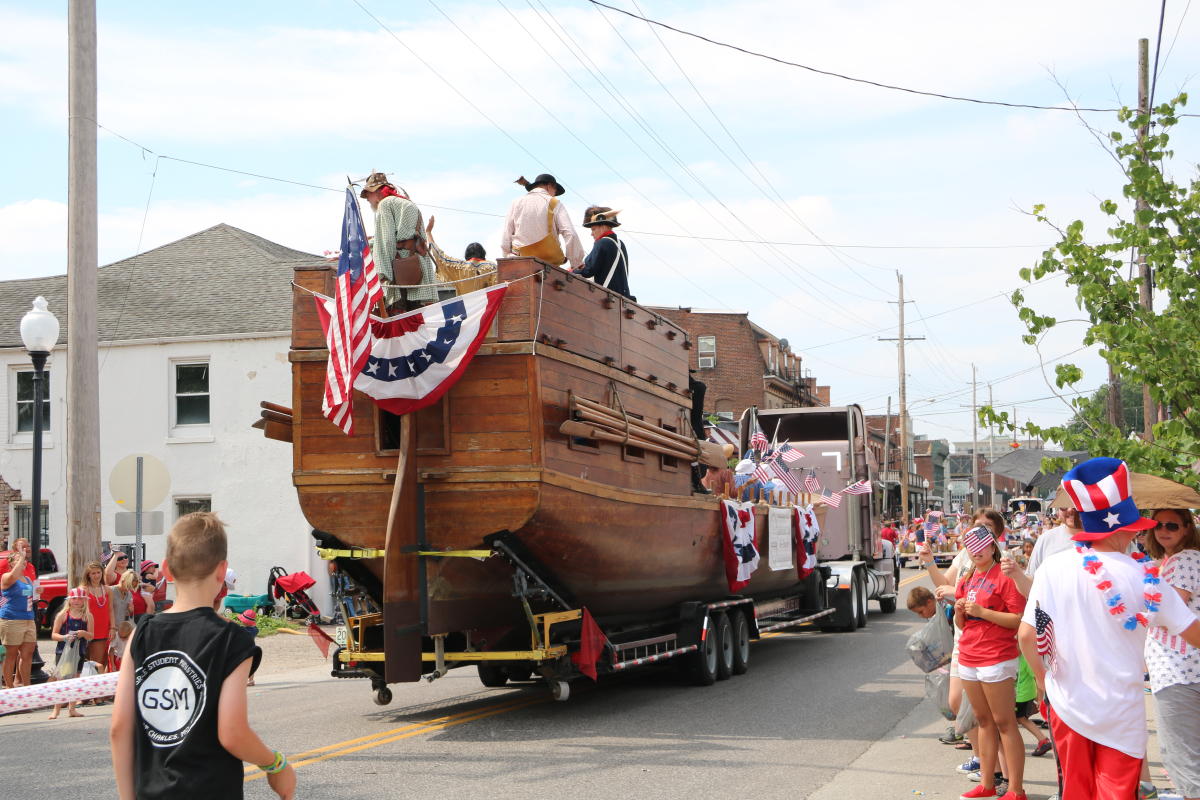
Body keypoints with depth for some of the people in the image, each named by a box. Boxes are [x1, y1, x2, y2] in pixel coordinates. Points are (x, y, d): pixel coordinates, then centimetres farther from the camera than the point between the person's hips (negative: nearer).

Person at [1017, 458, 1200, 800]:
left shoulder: (1053, 567, -8)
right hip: (1121, 713, -2)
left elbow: (1026, 635, -9)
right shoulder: (1142, 575, -12)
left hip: (1067, 704, 2)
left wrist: (1040, 675, 8)